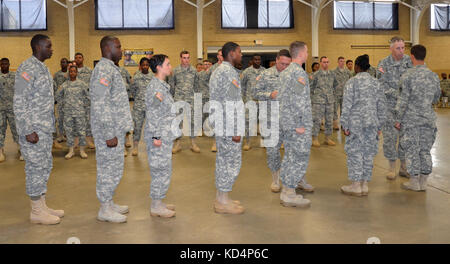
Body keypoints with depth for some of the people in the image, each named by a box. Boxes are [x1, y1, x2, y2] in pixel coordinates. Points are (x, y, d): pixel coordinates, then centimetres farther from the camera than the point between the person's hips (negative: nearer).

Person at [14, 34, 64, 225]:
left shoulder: (43, 68, 15)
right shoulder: (27, 69, -14)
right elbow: (19, 103, -18)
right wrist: (28, 131, -20)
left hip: (46, 129, 9)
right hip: (33, 130, -9)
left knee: (45, 166, 14)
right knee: (35, 168, -2)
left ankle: (42, 207, 24)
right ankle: (36, 212, 8)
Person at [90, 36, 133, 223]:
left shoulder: (110, 68, 15)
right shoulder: (103, 70, -17)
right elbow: (101, 105, -23)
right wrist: (109, 134, -23)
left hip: (115, 128, 10)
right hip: (109, 130, -10)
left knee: (110, 168, 16)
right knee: (110, 168, -3)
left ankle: (108, 203, 26)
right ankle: (105, 210, 7)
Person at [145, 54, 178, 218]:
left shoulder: (163, 86, 16)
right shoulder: (154, 87, -15)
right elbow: (152, 114, -19)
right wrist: (156, 136, -20)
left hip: (165, 136, 10)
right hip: (159, 137, -10)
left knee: (162, 170, 14)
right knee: (161, 170, -4)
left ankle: (158, 203, 23)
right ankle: (156, 206, 5)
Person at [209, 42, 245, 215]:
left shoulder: (219, 70, 17)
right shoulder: (229, 72, -16)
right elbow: (231, 104, -21)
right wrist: (235, 131, -20)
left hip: (220, 126, 11)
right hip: (229, 126, -11)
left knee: (223, 161, 15)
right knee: (232, 162, -3)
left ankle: (221, 198, 23)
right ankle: (223, 201, 4)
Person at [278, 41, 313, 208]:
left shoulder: (285, 72, 14)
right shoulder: (299, 72, -15)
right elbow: (298, 102, -21)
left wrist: (288, 123, 19)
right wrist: (298, 125, -19)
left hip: (286, 124, 9)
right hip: (299, 125, -9)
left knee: (289, 158, 15)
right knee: (300, 159, -3)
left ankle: (286, 191, 21)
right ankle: (290, 195, 1)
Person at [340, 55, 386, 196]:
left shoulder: (352, 82, -6)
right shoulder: (376, 82, 8)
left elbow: (347, 105, -10)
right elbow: (381, 105, 8)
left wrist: (344, 125, -5)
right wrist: (379, 125, 14)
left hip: (356, 123, -4)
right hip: (372, 123, 5)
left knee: (355, 153, 1)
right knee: (368, 153, 9)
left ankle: (356, 185, 4)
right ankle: (365, 184, 14)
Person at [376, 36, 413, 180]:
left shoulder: (409, 61, 3)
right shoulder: (383, 64, -3)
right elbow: (383, 86, -8)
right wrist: (399, 94, -17)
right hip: (389, 105, -2)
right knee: (390, 135, -1)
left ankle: (404, 167, 18)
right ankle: (392, 167, 11)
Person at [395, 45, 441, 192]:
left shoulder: (407, 76, -11)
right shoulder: (434, 76, 3)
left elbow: (403, 100, -12)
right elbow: (436, 98, 13)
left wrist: (398, 119, -4)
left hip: (411, 119, -4)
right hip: (428, 119, 4)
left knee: (412, 150, 3)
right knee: (425, 150, 11)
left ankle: (414, 182, 9)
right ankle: (423, 182, 17)